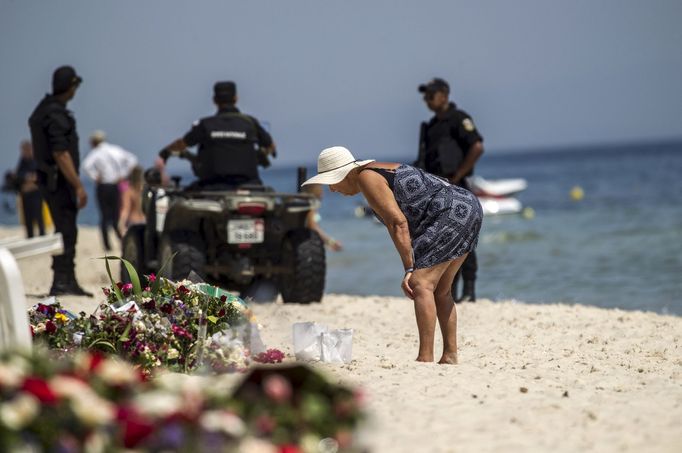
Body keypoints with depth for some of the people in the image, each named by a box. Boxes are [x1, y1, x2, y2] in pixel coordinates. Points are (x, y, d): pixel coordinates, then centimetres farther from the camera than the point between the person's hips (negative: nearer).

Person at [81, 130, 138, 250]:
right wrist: (123, 174, 4)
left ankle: (107, 244, 2)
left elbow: (86, 165, -25)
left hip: (103, 186, -3)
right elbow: (132, 160, 3)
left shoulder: (96, 153, -8)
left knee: (105, 216, 4)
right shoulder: (116, 149, 5)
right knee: (117, 215, 9)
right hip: (116, 185, 3)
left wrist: (95, 176, -11)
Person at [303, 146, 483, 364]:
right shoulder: (378, 172, 20)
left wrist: (409, 269, -18)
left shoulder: (366, 178, -9)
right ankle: (450, 356, 15)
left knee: (420, 284, -15)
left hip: (452, 213, -11)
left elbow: (398, 223, -18)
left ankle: (425, 358, -20)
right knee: (439, 291, 16)